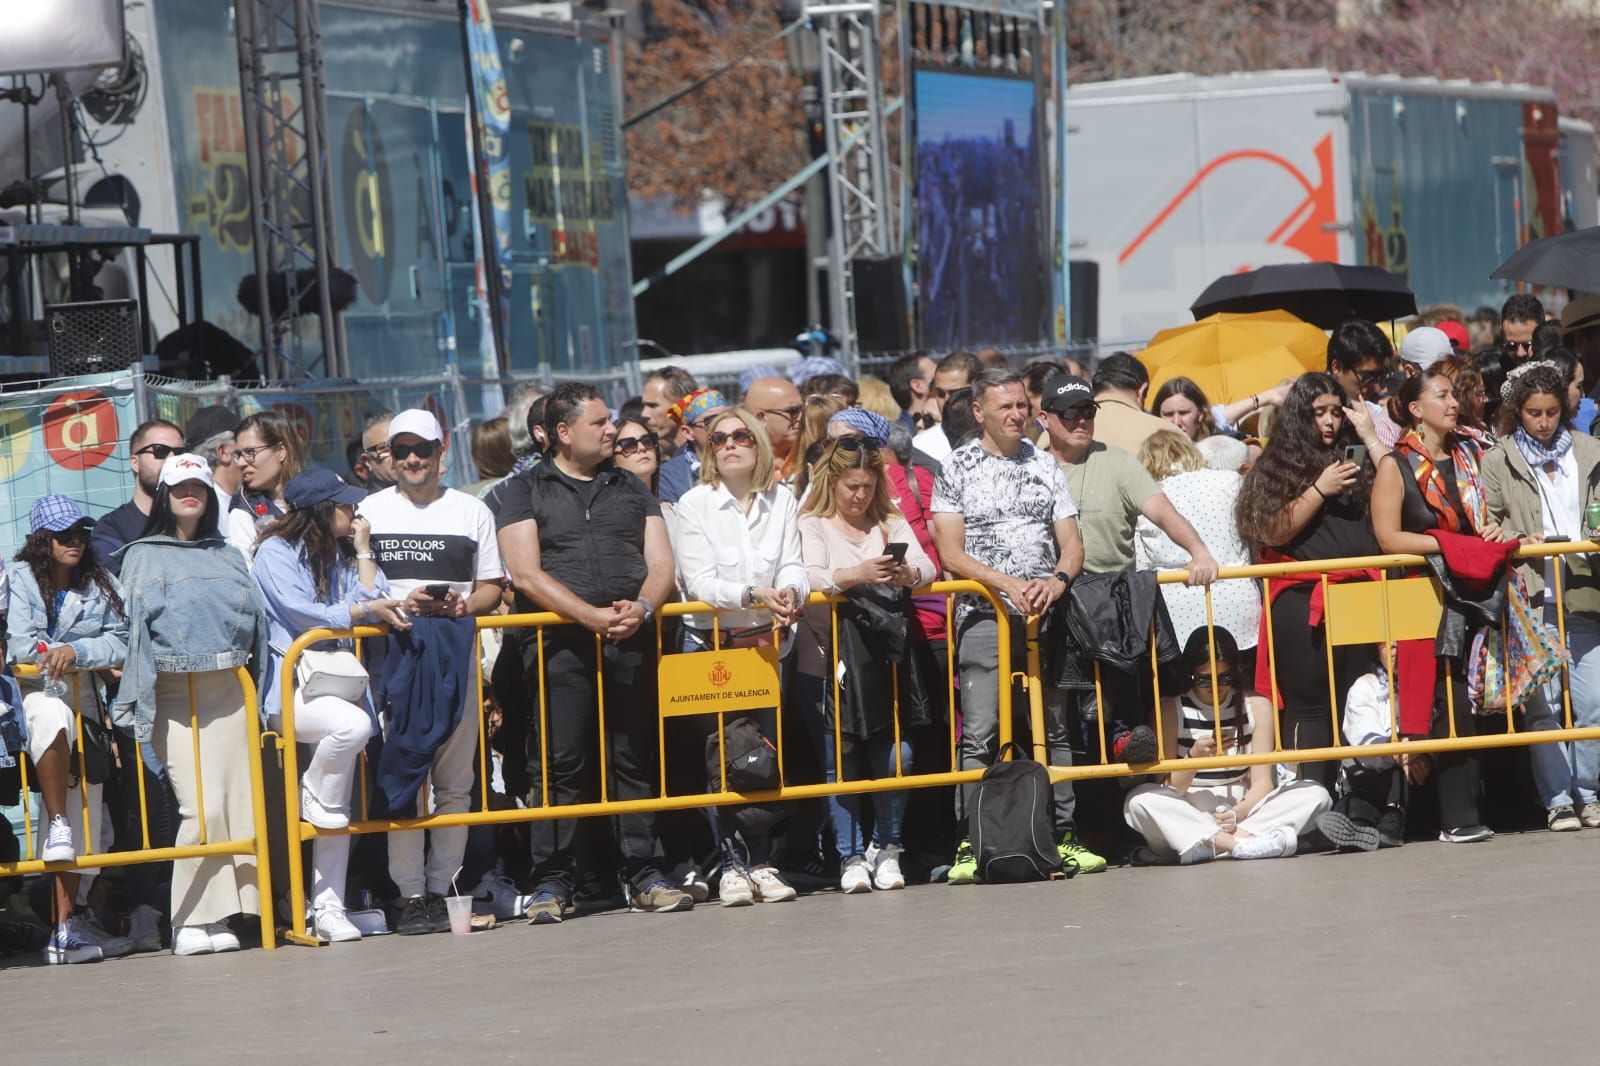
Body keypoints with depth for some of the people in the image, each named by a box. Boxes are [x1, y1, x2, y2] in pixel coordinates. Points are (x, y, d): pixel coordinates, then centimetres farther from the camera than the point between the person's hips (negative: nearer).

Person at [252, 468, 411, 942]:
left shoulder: (339, 553, 18)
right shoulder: (276, 553, -1)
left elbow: (374, 602, 6)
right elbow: (300, 613, -13)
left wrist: (363, 551, 3)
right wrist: (363, 611, -13)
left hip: (334, 684, 7)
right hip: (286, 690, -7)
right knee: (353, 724, -36)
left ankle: (328, 909, -1)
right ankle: (313, 794, -8)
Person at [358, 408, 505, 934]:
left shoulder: (472, 512, 15)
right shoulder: (370, 511, 12)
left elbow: (490, 589, 14)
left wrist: (464, 604, -8)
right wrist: (400, 603, -10)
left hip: (457, 652, 1)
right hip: (393, 653, -1)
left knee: (455, 781, 0)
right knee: (399, 779, -7)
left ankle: (442, 887, 5)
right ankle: (410, 894, -5)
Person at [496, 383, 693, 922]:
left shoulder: (631, 490, 20)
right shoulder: (527, 490, 8)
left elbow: (661, 564, 12)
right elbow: (526, 574, -4)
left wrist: (642, 606, -11)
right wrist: (592, 616, -15)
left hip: (632, 637, 3)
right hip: (561, 639, -3)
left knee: (636, 759, 3)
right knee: (560, 764, -7)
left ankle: (644, 875, 6)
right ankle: (552, 882, -4)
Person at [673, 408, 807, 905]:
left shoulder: (782, 501, 8)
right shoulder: (695, 503, -3)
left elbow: (793, 566, 1)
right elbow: (699, 582, -11)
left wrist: (789, 593, -23)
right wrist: (753, 596, -25)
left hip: (766, 641, 3)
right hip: (711, 642, -3)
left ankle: (762, 862, 6)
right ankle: (732, 863, -5)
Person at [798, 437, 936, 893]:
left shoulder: (891, 523, 16)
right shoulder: (813, 525, 6)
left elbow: (926, 566, 2)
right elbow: (812, 576, -12)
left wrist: (906, 574, -22)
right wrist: (857, 574, -31)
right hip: (830, 656, -2)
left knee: (895, 753, -7)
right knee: (840, 759, -5)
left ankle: (886, 848, 8)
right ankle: (851, 855, 2)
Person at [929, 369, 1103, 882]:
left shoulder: (1045, 465, 12)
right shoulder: (957, 469, 3)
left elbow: (1071, 542, 10)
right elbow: (950, 552, -3)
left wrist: (1057, 580, -12)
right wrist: (1008, 584, -16)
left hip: (1046, 612, 3)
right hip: (984, 616, -3)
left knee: (1054, 728, 5)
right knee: (980, 734, -9)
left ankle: (1063, 835, 9)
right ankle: (972, 845, -8)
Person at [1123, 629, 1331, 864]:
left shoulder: (1257, 707, 6)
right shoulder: (1171, 710, 0)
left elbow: (1262, 781, -2)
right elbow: (1167, 791, -2)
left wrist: (1238, 813, -24)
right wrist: (1193, 758, -22)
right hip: (1188, 815, -2)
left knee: (1316, 795, -21)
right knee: (1139, 801, -33)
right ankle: (1245, 841, -44)